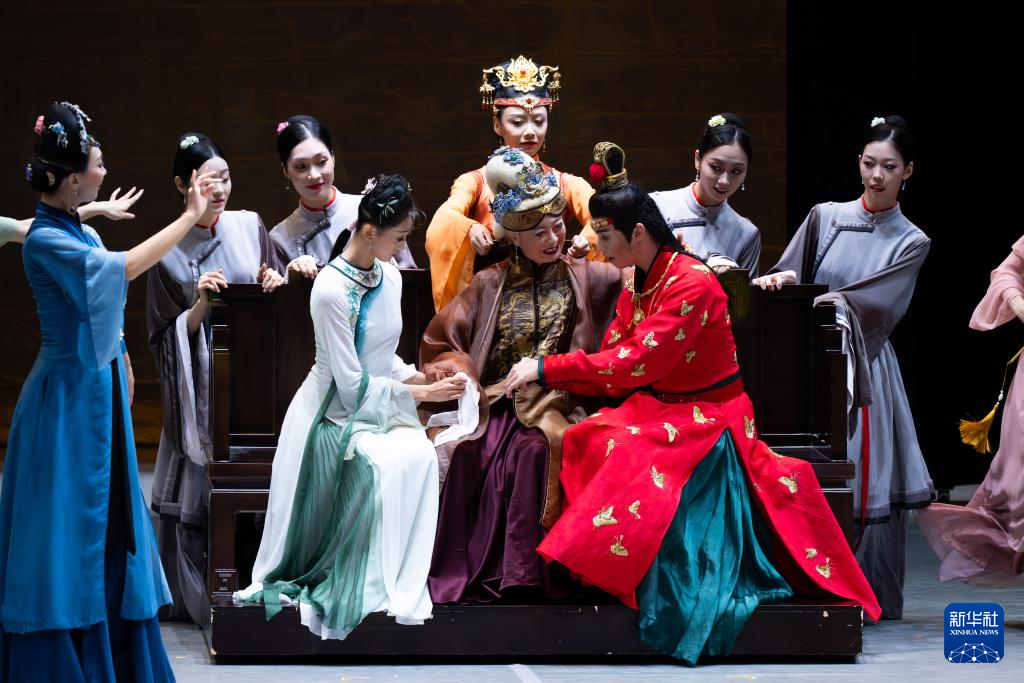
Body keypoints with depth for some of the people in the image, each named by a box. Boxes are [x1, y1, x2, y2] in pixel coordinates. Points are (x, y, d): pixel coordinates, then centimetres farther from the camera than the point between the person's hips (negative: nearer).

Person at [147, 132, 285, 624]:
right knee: (200, 491, -3)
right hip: (203, 388, -2)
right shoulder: (167, 251, -1)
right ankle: (199, 597, 7)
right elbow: (167, 335, 1)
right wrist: (200, 305, -14)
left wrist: (274, 288, -6)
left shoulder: (250, 227, 5)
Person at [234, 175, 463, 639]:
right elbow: (352, 384, -17)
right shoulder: (332, 291, -19)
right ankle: (371, 591, -24)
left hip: (381, 408, 6)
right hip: (336, 414, -6)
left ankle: (402, 590, -24)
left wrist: (416, 376, -3)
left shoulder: (390, 278, 4)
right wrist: (419, 393, -14)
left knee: (419, 455, -26)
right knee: (385, 465, -33)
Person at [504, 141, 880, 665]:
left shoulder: (692, 283, -18)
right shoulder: (636, 290, 9)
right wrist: (544, 378, -9)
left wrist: (547, 367, -20)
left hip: (707, 423, -7)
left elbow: (636, 362, -24)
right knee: (584, 442, -21)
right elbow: (614, 370, 5)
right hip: (657, 414, 7)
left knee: (630, 459, -33)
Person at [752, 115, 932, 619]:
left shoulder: (911, 243, 6)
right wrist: (779, 281, -21)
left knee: (867, 485, -3)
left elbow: (875, 303, -8)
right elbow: (790, 276, 2)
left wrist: (829, 304, -23)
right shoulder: (825, 218, 10)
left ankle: (874, 597, 2)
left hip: (863, 370, -1)